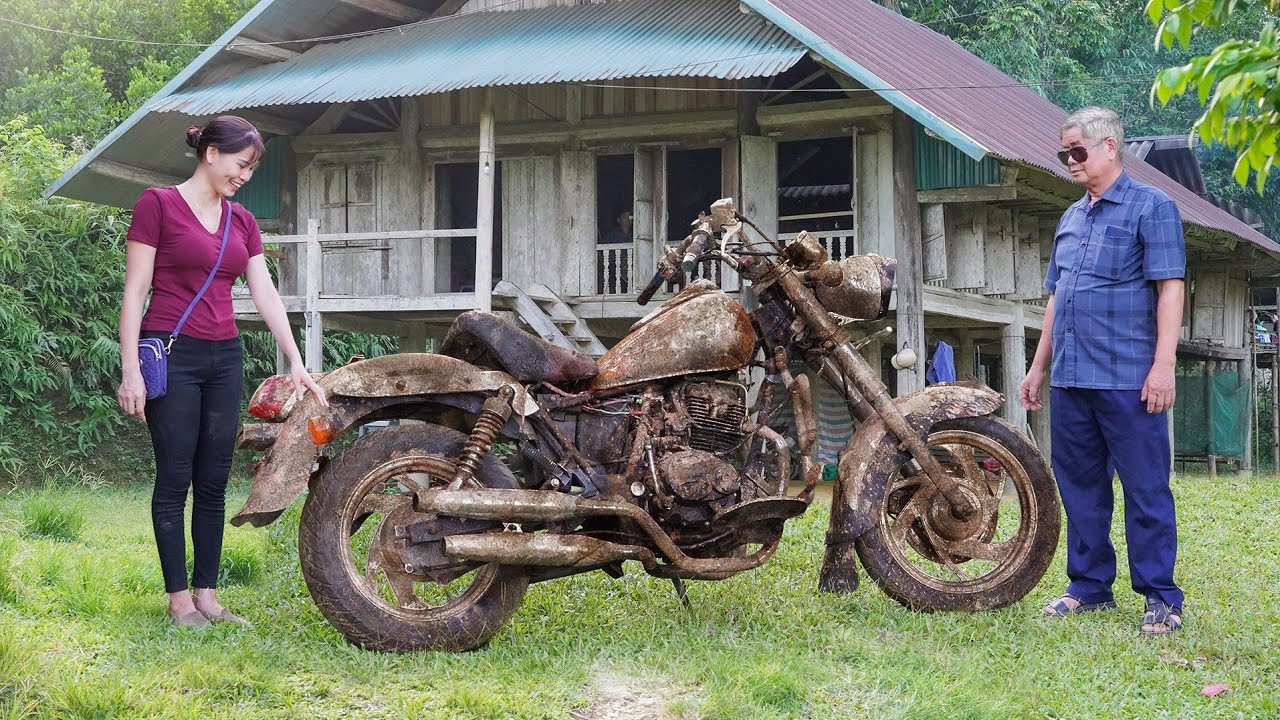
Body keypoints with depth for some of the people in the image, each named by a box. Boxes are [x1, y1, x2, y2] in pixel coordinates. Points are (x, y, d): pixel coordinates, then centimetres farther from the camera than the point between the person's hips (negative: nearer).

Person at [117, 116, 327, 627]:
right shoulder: (159, 204, -4)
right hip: (171, 354, -6)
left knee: (214, 482, 7)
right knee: (174, 480, -1)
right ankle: (179, 598, 5)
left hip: (224, 356, 6)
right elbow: (134, 292, -7)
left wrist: (296, 364, 4)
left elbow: (266, 296, 11)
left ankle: (206, 593, 12)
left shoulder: (242, 222, 13)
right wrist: (130, 370, -12)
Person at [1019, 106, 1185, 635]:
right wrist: (1038, 367, 21)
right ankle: (1090, 587, 20)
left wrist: (1163, 364, -16)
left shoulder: (1150, 207, -2)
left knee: (1145, 488, -3)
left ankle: (1160, 596, 2)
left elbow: (1170, 289, -9)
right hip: (1069, 379, 7)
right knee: (1079, 485, 10)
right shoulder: (1071, 219, 19)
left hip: (1128, 380, -7)